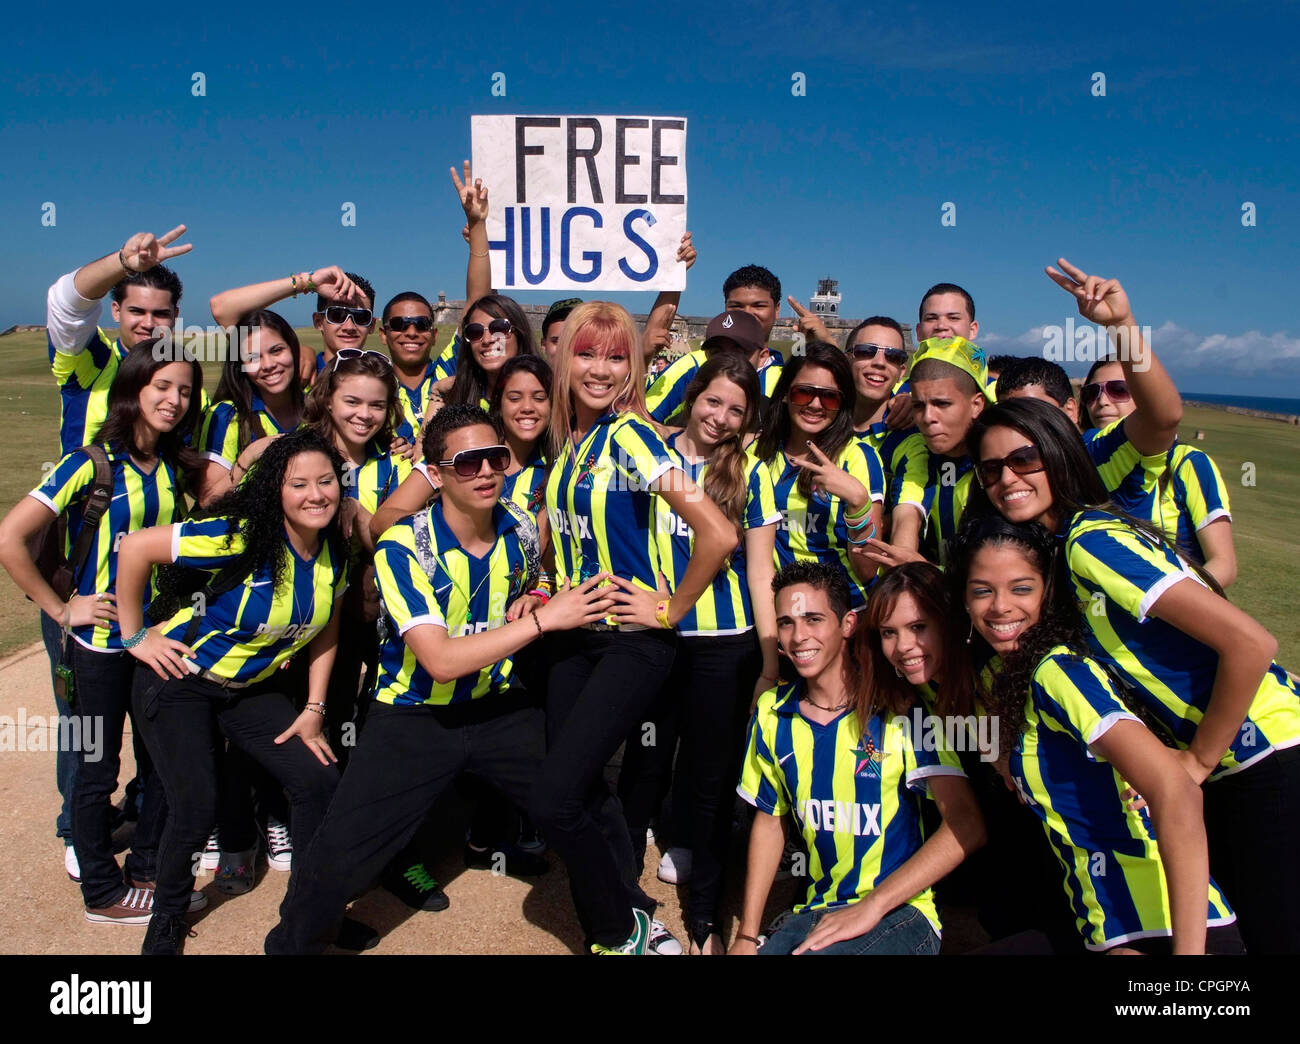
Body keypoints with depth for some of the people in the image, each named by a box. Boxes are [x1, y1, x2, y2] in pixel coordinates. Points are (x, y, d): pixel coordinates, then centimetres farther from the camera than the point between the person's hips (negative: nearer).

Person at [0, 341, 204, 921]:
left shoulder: (175, 464, 2)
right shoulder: (93, 463, -16)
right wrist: (60, 609, -16)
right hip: (100, 640, -6)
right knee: (98, 768, 9)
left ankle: (148, 868, 34)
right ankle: (103, 893, 26)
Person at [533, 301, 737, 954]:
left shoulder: (630, 434, -16)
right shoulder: (566, 439, 6)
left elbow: (719, 534, -26)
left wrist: (670, 610, -15)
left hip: (631, 641, -7)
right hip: (573, 635, 7)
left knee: (553, 801, -10)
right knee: (582, 791, 13)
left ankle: (626, 925, 15)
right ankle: (618, 919, 34)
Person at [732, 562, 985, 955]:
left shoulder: (900, 707, -12)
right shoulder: (771, 714, 3)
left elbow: (967, 825, -19)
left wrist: (871, 906, -24)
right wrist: (746, 936, 4)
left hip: (898, 912, -4)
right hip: (814, 913, 4)